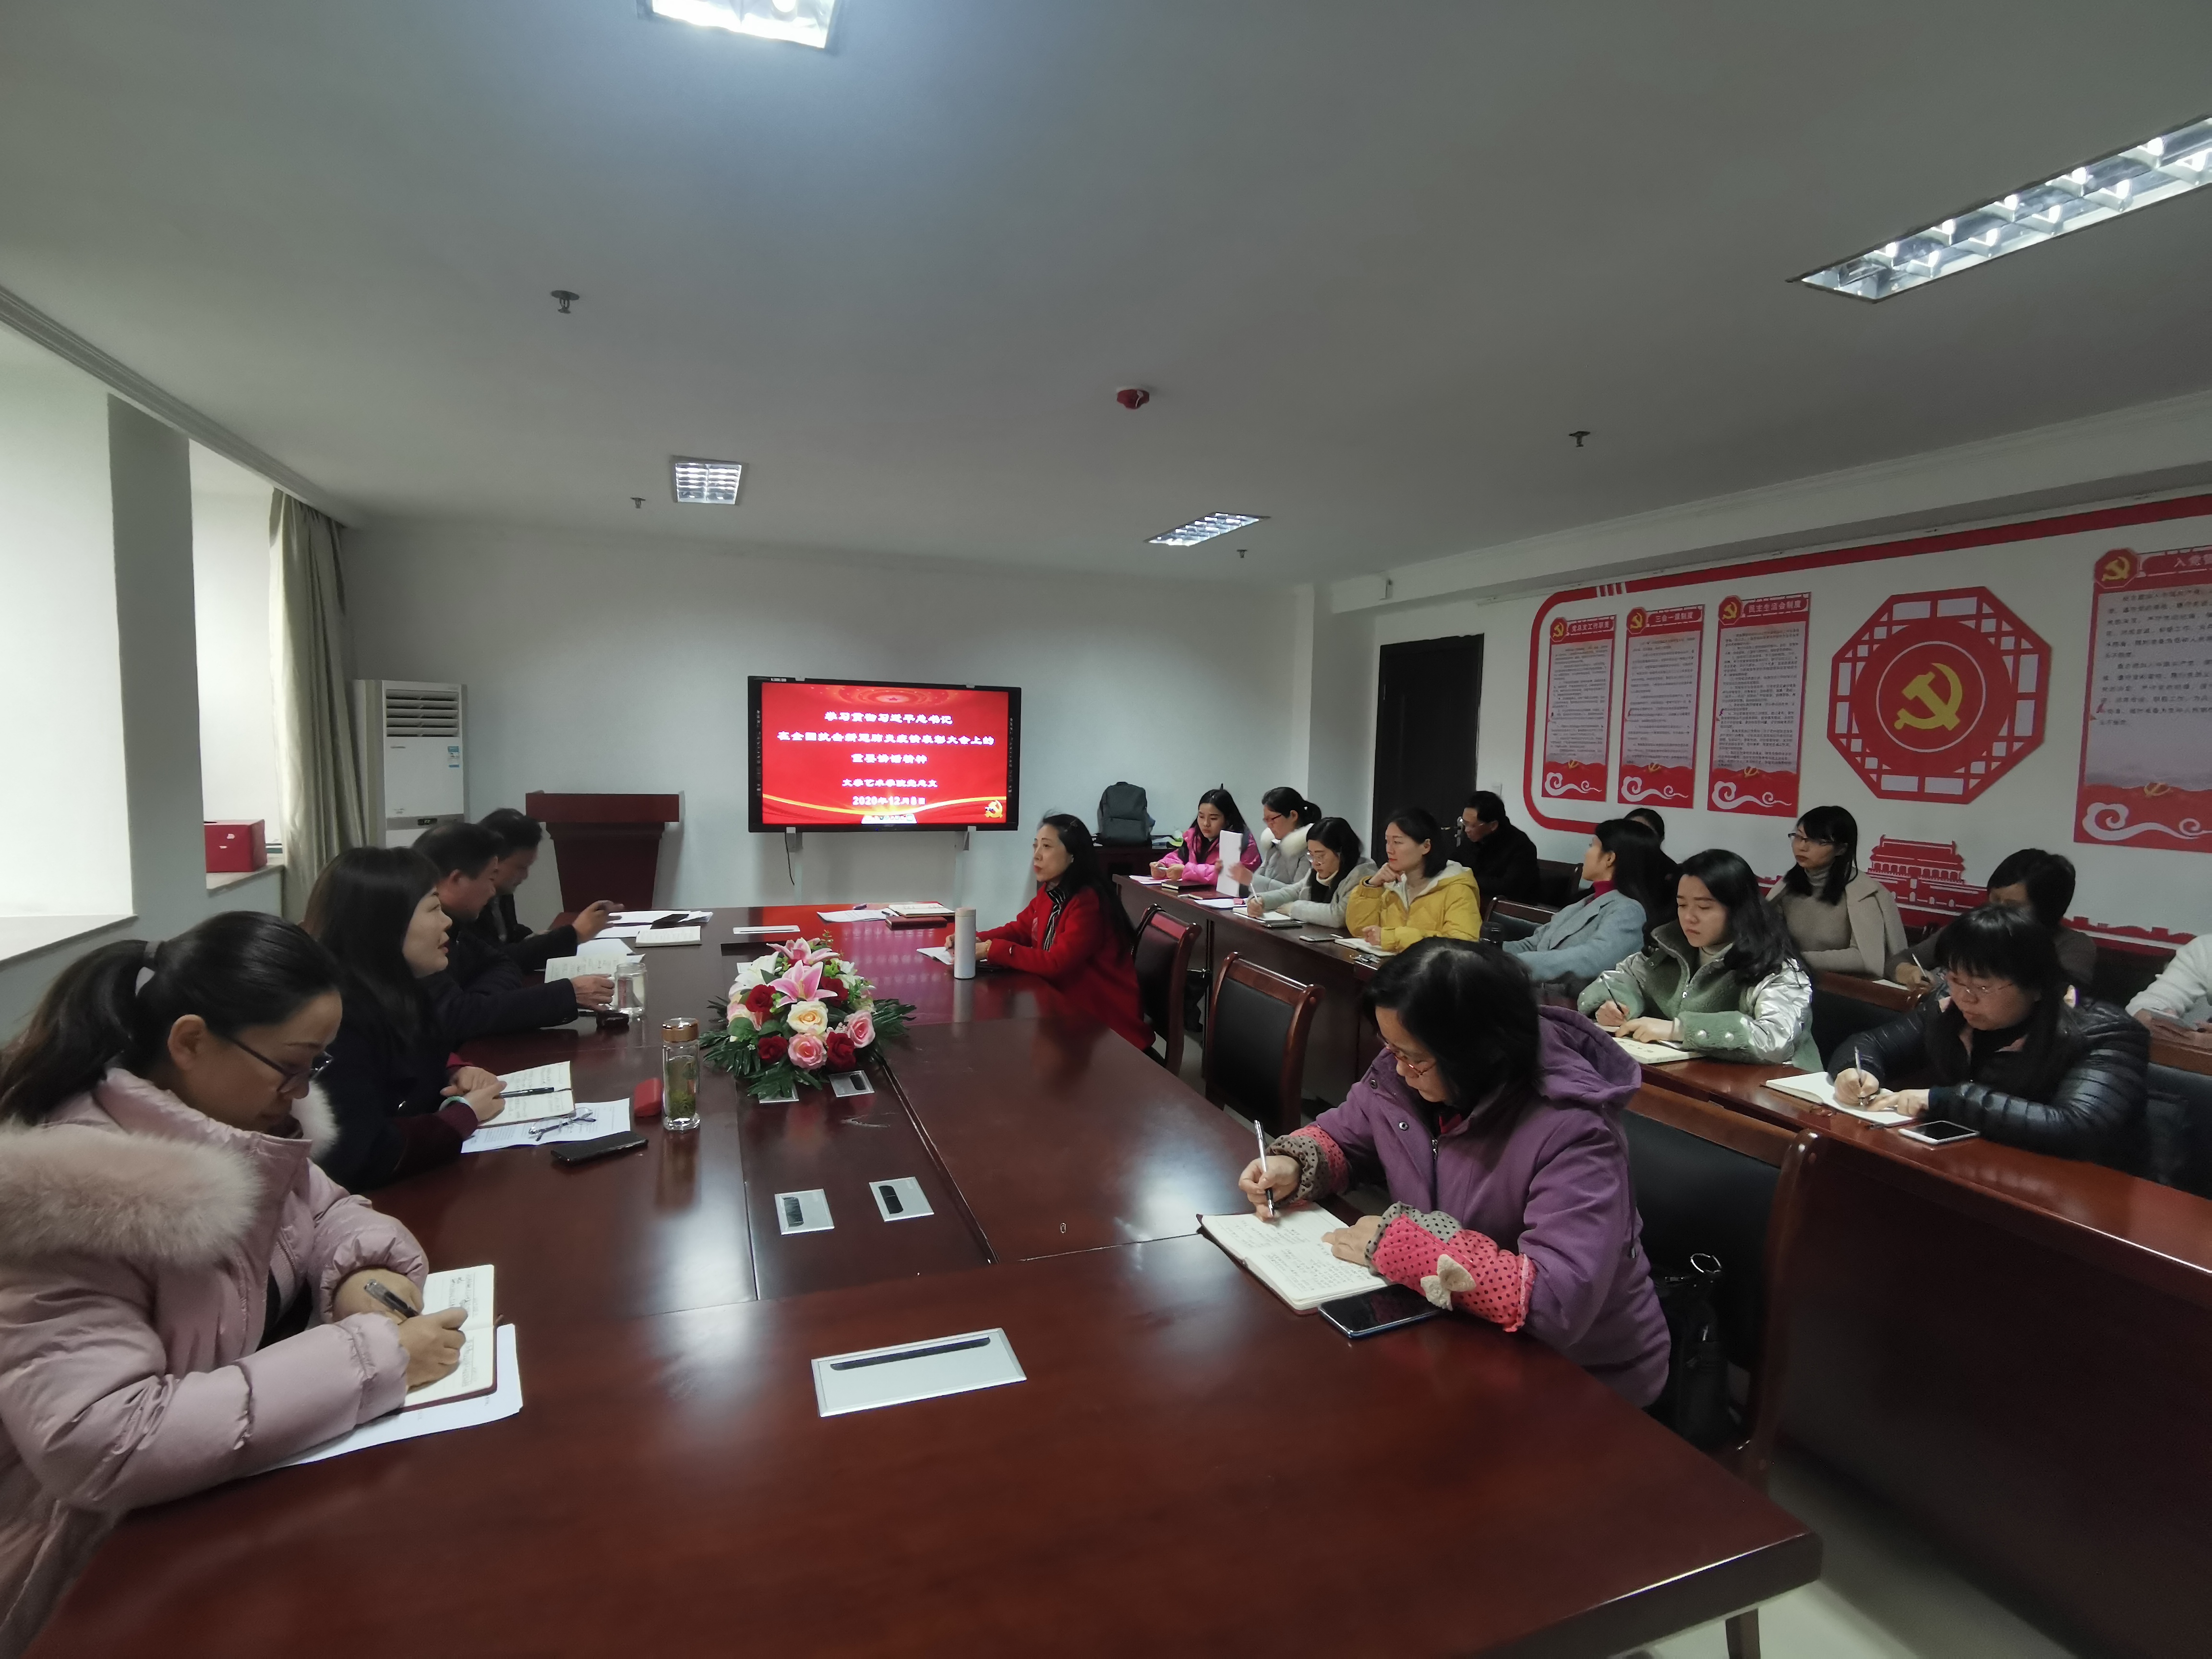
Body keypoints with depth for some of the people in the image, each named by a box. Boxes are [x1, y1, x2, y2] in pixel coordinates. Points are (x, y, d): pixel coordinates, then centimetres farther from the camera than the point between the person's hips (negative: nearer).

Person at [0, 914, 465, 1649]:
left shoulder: (239, 1122, -5)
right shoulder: (63, 1195, -27)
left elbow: (323, 1210, 11)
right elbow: (99, 1446, -33)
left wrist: (362, 1274, -11)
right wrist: (369, 1358, -31)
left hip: (249, 1487, 7)